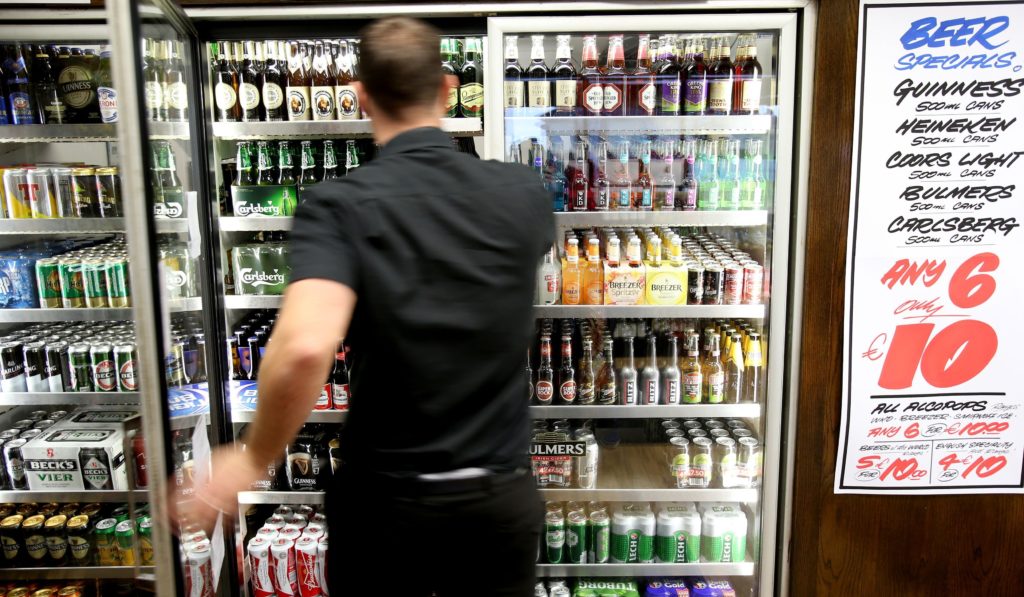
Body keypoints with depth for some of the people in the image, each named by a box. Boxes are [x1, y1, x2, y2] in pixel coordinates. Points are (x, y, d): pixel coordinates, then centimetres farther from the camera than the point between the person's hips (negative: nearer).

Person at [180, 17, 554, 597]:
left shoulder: (339, 206, -16)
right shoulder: (524, 192, -5)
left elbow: (305, 348, -31)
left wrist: (255, 457, -14)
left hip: (387, 498, -2)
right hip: (503, 496, 3)